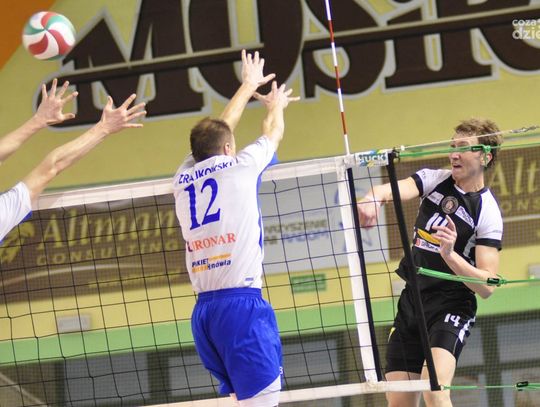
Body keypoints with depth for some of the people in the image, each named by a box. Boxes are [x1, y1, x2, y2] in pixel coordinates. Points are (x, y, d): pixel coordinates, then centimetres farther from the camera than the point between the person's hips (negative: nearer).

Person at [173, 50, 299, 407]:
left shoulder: (184, 177, 14)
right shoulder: (238, 166, 2)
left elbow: (216, 132, 32)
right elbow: (273, 134, 23)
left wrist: (248, 87, 47)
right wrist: (276, 105, 46)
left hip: (204, 308, 6)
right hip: (241, 301, -6)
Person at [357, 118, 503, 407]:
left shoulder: (487, 212, -10)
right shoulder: (434, 179, 3)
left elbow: (487, 286, -16)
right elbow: (394, 189, -17)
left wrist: (449, 254, -31)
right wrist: (373, 198, -41)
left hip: (451, 307, -5)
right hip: (411, 302, 5)